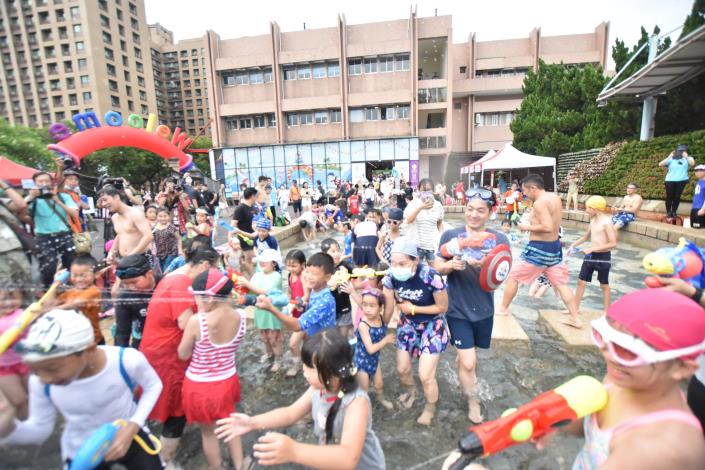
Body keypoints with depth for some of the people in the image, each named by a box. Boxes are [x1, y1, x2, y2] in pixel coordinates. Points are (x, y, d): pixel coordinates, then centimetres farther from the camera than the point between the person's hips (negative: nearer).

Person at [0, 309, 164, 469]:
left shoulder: (127, 360, -31)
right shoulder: (40, 382, -22)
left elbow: (153, 385, -12)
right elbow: (39, 428, -7)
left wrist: (133, 426, -22)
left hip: (128, 434, -1)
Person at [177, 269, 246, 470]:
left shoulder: (196, 321, -28)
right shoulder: (240, 316, -16)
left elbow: (183, 355, -11)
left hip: (200, 386, -4)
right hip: (228, 381, 4)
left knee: (208, 432, 23)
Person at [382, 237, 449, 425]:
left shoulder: (430, 276, -33)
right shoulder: (391, 276, -21)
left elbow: (443, 307, -19)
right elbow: (388, 307, -8)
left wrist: (412, 308, -18)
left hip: (432, 325, -4)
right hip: (408, 323, 4)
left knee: (425, 375, -3)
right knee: (402, 369, 14)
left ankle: (430, 407, 30)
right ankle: (411, 391, 50)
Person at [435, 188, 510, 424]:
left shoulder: (499, 239, -6)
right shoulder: (450, 235, -8)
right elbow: (437, 267, -4)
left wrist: (483, 266, -32)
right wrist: (451, 265, -26)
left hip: (483, 308, 2)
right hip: (458, 308, -2)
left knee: (466, 355, 22)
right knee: (468, 362, -2)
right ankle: (473, 402, 26)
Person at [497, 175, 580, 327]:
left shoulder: (539, 203, -19)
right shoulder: (555, 198, 8)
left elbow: (548, 227, -28)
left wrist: (527, 227, -16)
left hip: (539, 248, -8)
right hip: (555, 246, 8)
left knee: (513, 277, 6)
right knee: (561, 284, 15)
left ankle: (503, 309, 18)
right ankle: (575, 319, 19)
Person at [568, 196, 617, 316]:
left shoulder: (606, 221, -18)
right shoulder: (593, 220, 6)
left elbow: (613, 243, -22)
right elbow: (586, 236, 21)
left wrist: (592, 249, -25)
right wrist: (573, 245, 13)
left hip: (603, 257, -7)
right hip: (591, 255, 7)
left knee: (604, 285, 8)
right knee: (581, 281, 9)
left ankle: (607, 312, 23)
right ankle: (575, 307, 21)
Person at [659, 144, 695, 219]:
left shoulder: (688, 158, 5)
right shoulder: (671, 159, 2)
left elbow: (692, 164, -15)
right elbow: (660, 164, -10)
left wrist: (686, 156, -12)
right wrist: (669, 157, -11)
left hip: (681, 180, 1)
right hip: (670, 180, -1)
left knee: (677, 197, 5)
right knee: (669, 197, 0)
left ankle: (674, 212, 16)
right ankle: (668, 212, 10)